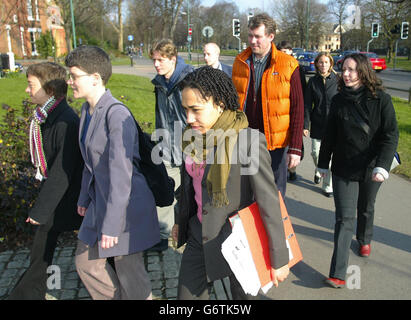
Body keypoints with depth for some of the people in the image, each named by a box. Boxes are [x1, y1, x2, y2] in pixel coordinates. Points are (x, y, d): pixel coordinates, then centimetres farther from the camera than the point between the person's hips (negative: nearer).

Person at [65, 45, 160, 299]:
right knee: (86, 262, 20)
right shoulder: (87, 110, 6)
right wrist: (85, 197, 21)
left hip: (126, 205, -9)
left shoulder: (117, 115, -22)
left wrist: (111, 224, -23)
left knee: (129, 274, 5)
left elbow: (121, 173, -25)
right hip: (100, 200, 9)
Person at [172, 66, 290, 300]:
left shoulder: (249, 141, -24)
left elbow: (269, 203, -21)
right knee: (188, 294, 15)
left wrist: (279, 259, -15)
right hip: (200, 234, 6)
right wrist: (181, 221, 21)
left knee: (242, 293, 17)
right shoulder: (193, 135, -3)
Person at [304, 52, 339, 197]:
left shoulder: (337, 80, -1)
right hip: (317, 124, 2)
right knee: (315, 152, 4)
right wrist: (305, 125, -2)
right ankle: (318, 170, 38)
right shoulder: (313, 81, 4)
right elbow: (307, 104, 4)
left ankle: (328, 186, 12)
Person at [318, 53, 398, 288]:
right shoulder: (339, 100, -2)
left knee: (366, 209, 22)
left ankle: (365, 239, 53)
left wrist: (382, 165, -23)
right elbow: (330, 135, 6)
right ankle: (338, 274, -5)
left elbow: (391, 135, -12)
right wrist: (323, 163, 10)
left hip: (371, 168, 0)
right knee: (344, 218, -4)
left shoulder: (381, 100, -9)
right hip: (343, 168, 1)